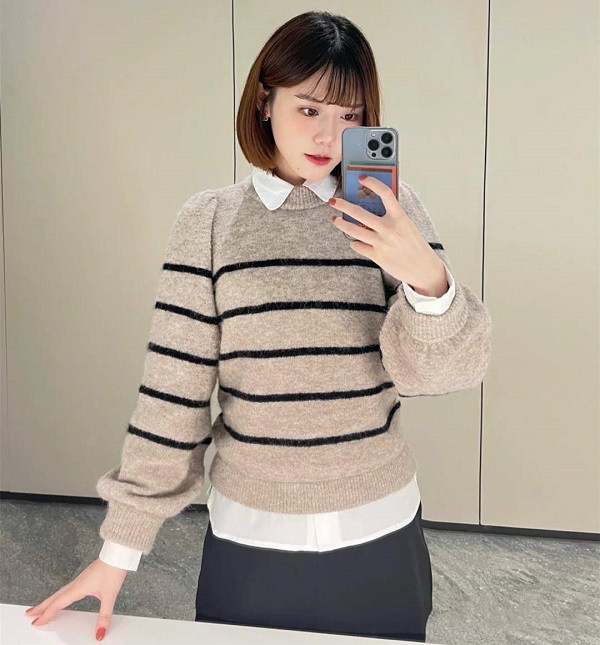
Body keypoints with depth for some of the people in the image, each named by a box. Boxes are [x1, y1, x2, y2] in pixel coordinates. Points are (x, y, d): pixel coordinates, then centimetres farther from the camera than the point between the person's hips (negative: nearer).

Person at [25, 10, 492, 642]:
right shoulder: (209, 220, -5)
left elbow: (443, 369, -10)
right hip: (248, 540, 0)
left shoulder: (390, 207, -4)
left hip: (378, 536, 1)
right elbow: (172, 389, -4)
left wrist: (426, 276, -31)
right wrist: (119, 548, -2)